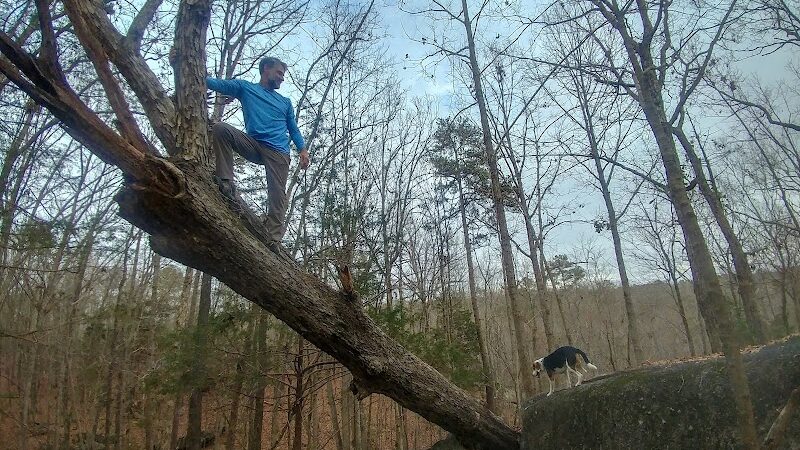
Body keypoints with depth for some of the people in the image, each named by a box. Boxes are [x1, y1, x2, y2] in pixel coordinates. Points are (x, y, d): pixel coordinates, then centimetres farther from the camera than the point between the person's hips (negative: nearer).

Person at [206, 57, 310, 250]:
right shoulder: (245, 88, 20)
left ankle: (274, 238, -13)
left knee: (277, 195, -13)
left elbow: (293, 129, 24)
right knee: (220, 129, -25)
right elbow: (217, 84, 7)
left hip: (278, 153, 1)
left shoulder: (285, 102, 29)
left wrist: (303, 150, 7)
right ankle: (226, 182, -26)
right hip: (253, 145, -1)